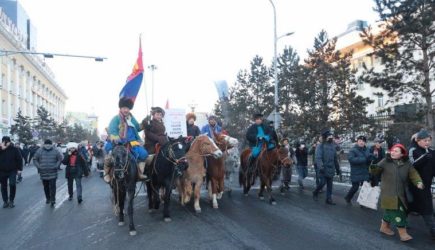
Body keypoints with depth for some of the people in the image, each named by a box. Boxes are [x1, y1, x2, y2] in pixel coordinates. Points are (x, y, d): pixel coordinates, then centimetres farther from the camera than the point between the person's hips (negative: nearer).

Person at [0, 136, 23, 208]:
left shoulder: (14, 149, -4)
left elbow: (19, 159, -2)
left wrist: (19, 169, -7)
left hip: (12, 171, -2)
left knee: (12, 184, -15)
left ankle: (11, 201, 2)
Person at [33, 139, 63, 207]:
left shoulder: (55, 151, -4)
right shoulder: (39, 151, -1)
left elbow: (60, 159, 2)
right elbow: (35, 159, 8)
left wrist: (56, 166, -7)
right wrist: (38, 166, -2)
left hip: (52, 173, -2)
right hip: (43, 173, 2)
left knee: (52, 187, -6)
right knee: (46, 187, 15)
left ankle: (52, 201, -1)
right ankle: (48, 198, 32)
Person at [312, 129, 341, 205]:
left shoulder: (333, 146, 12)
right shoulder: (320, 146, -7)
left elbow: (335, 159, 18)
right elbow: (318, 157, -17)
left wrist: (338, 169, 17)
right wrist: (320, 166, -31)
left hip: (331, 169, 6)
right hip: (324, 169, -6)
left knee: (330, 185, 7)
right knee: (323, 182, -7)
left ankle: (329, 199, 15)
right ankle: (315, 193, 19)